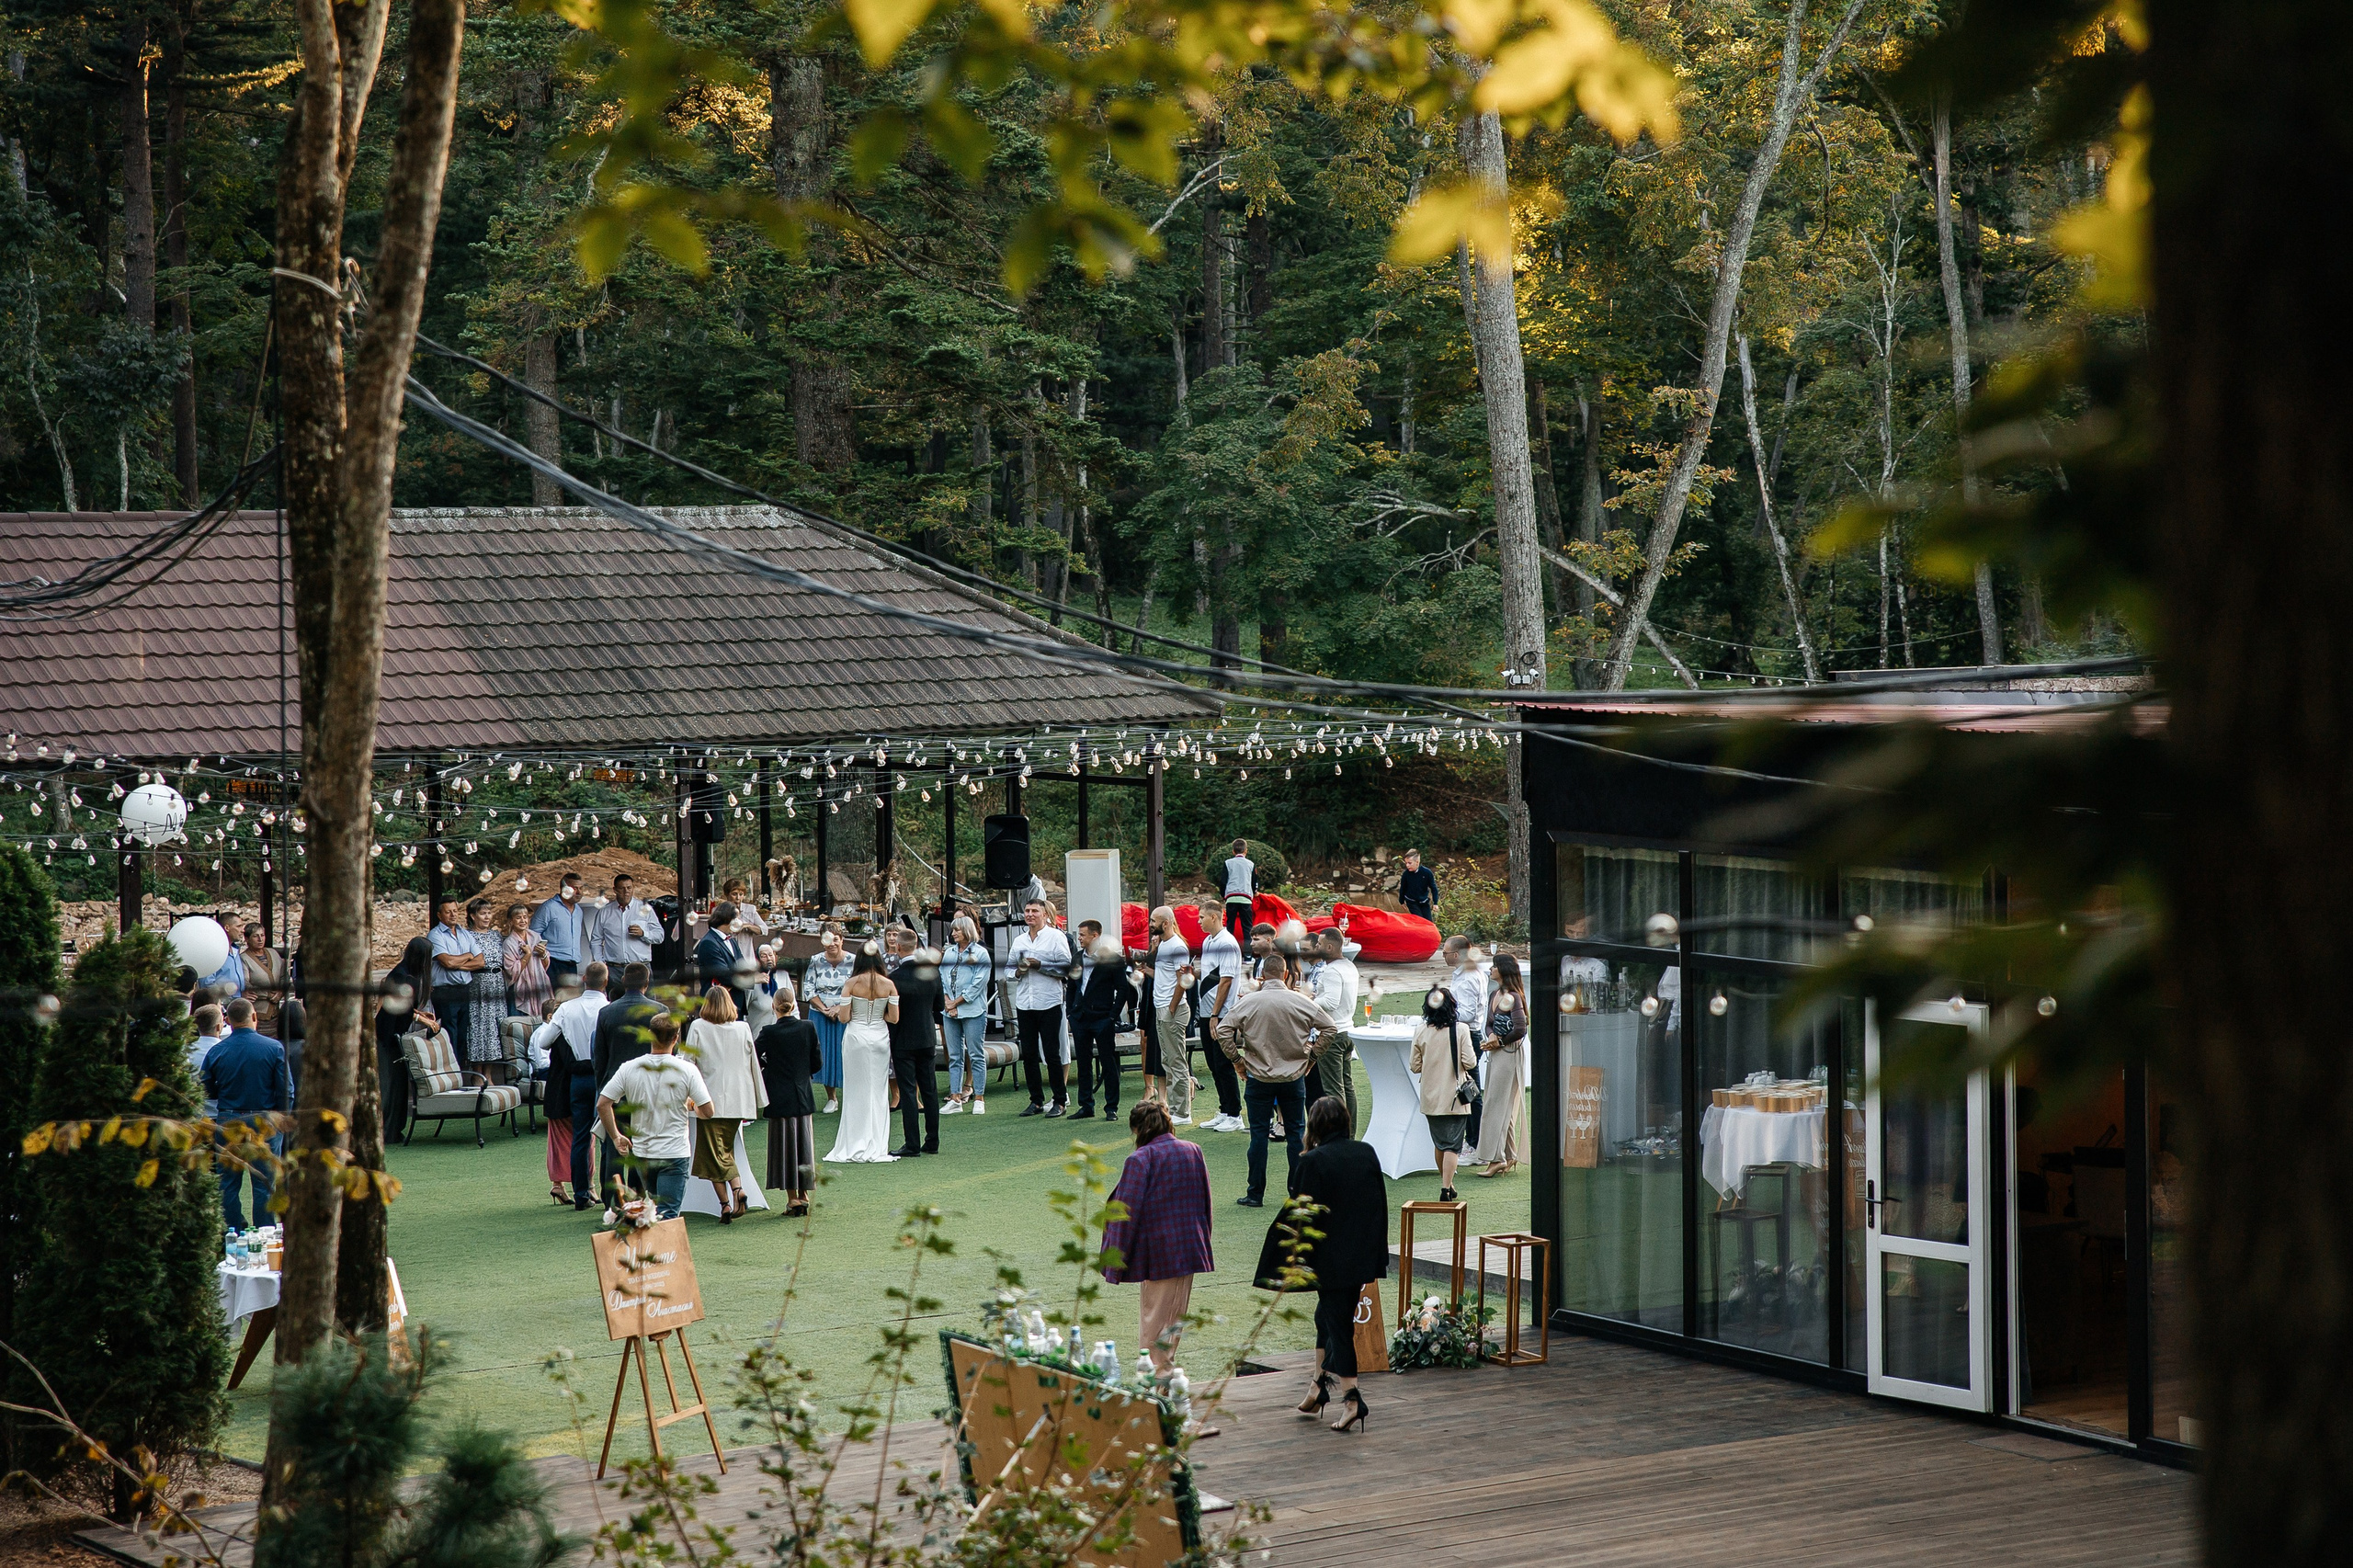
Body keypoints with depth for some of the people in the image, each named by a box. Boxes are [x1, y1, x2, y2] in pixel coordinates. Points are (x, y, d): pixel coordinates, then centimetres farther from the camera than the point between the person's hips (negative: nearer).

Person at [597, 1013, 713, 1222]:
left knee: (653, 1205, 26)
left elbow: (602, 1104, -4)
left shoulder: (629, 1068, -3)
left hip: (641, 1152, 3)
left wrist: (615, 1137, 8)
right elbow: (707, 1111, -9)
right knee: (667, 1214, -7)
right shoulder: (687, 1070, -10)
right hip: (673, 1153, -3)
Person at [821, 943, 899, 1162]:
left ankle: (855, 1149, 5)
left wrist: (836, 1010, 13)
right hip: (880, 1037, 2)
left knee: (856, 1092, 5)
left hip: (856, 1037, -2)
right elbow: (894, 1018, -2)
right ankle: (877, 1147, 8)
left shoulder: (851, 984, -8)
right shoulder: (888, 984, -3)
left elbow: (844, 1018, -9)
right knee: (878, 1091, 9)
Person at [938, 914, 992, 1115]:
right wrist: (947, 1002, -2)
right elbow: (942, 979, 13)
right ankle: (955, 1098, 8)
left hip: (973, 1011, -5)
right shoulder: (949, 953, 14)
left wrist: (956, 1002, -9)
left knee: (976, 1055, -2)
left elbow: (978, 983, -9)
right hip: (950, 1011, 5)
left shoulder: (980, 953, -3)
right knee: (954, 1056, 6)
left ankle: (979, 1099, 2)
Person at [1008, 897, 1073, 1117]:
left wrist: (1040, 965, -14)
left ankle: (1060, 1101, 3)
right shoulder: (1019, 941, 16)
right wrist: (1018, 971, -3)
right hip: (1024, 1004, 5)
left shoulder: (1056, 937, 0)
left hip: (1049, 1002, -5)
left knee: (1052, 1054, -3)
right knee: (1028, 1054, 6)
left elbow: (1066, 966, -8)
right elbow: (1009, 968, 19)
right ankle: (1036, 1101, 14)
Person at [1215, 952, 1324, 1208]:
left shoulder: (1249, 1002, -8)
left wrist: (1237, 1058, 0)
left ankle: (1255, 1194, 6)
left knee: (1259, 1134, 4)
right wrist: (1311, 1056, 9)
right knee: (1296, 1134, 9)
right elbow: (1328, 1028, -1)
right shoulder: (1301, 1002, -6)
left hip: (1259, 1077, -1)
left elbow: (1223, 1030, -11)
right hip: (1294, 1077, 1)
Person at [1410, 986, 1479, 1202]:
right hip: (1454, 1097, -3)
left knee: (1439, 1142, 18)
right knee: (1452, 1144, -2)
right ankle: (1446, 1189, -11)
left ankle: (1446, 1184, 29)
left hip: (1431, 1098, 3)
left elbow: (1415, 1066, 2)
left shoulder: (1421, 1032, -3)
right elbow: (1470, 1063, -12)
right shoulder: (1460, 1030, -11)